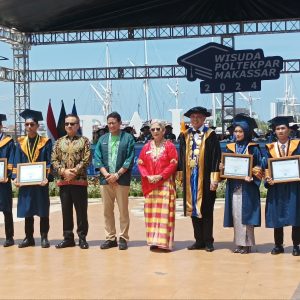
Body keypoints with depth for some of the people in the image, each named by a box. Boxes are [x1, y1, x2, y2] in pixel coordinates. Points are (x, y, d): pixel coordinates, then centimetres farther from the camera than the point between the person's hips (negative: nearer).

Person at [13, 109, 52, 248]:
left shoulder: (46, 143, -1)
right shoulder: (20, 143, 9)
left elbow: (50, 163, -5)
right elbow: (16, 163, 8)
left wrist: (47, 178, -17)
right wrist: (16, 177, -6)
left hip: (41, 182, -3)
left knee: (43, 211, 3)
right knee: (27, 211, 8)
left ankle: (44, 237, 12)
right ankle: (29, 238, 16)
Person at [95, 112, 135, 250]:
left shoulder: (128, 138, 2)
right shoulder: (103, 139, 13)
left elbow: (130, 159, -4)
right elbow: (97, 158, 7)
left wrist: (117, 174, -11)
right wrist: (106, 174, -7)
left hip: (122, 180, -3)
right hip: (105, 179, 3)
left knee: (123, 210, 0)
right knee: (107, 210, 5)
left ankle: (123, 238, 7)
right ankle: (110, 238, 13)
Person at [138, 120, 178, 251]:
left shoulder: (169, 146, -1)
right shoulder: (147, 147, 10)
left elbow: (173, 164, -7)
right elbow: (141, 163, 8)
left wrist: (160, 176, -16)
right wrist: (147, 176, -8)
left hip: (165, 184, -4)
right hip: (149, 184, 4)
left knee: (164, 212, -6)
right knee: (151, 212, 4)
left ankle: (163, 241, -5)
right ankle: (153, 240, 10)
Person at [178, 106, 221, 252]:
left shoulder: (210, 135, -2)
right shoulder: (185, 136, 10)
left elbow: (216, 157, -6)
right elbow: (181, 156, 13)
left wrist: (214, 178, -12)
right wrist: (180, 176, 7)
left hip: (205, 178, -4)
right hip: (190, 178, 4)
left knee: (206, 210, 3)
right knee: (193, 209, 7)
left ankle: (208, 241, 10)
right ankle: (199, 240, 15)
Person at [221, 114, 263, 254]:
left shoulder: (253, 148, 0)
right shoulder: (230, 147, 12)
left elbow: (259, 167, -2)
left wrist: (251, 174, -19)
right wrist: (222, 167, -5)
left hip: (247, 187, -4)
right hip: (233, 187, 4)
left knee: (245, 214, -4)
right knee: (236, 215, 4)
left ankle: (247, 244, 3)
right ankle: (239, 243, 11)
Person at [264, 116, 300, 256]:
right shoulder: (270, 148, 9)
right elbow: (266, 166, 6)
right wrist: (268, 178, -11)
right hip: (276, 187, 2)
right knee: (277, 217, 4)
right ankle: (278, 245, 14)